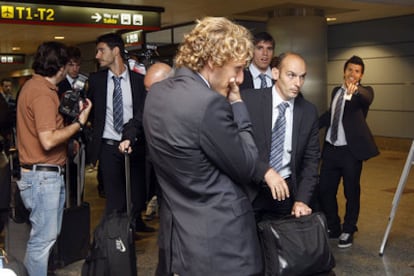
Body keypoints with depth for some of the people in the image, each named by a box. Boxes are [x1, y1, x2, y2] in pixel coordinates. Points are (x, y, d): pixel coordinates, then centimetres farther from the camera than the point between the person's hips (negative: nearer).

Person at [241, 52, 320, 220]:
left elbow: (311, 158, 3)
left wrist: (302, 200, -9)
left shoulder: (309, 112, 1)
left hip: (286, 190, 3)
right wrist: (265, 170, -26)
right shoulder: (248, 99, -10)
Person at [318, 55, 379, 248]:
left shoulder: (364, 92, -3)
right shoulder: (336, 91, 14)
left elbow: (367, 98, -28)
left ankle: (348, 232, 22)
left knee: (351, 193, 5)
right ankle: (333, 228, 27)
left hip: (350, 150, -5)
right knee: (324, 190, 8)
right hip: (330, 148, 5)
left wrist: (355, 90, -50)